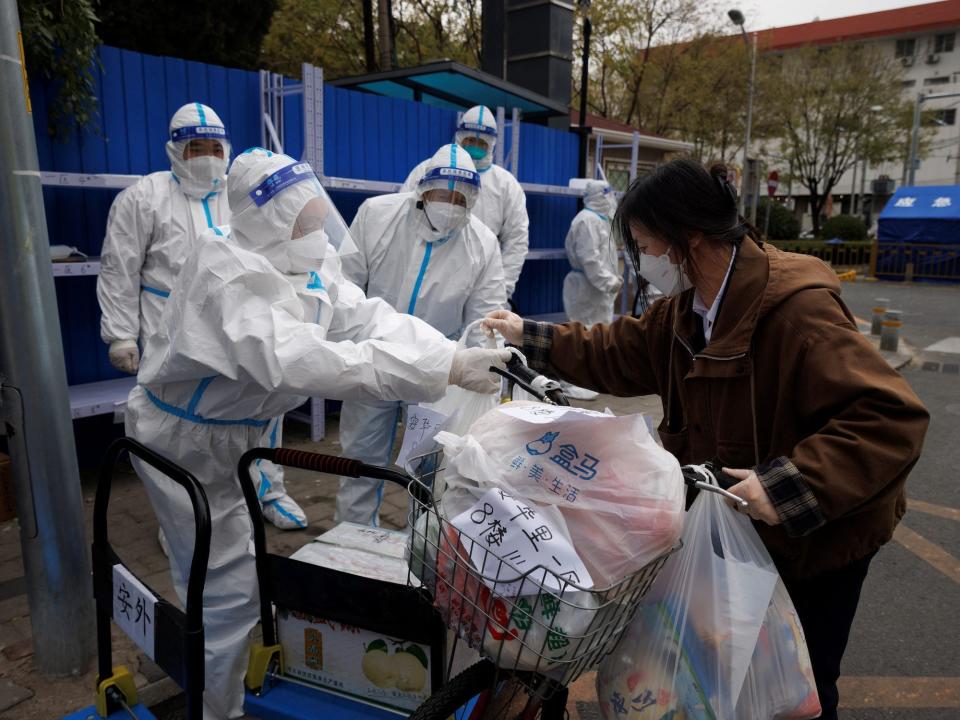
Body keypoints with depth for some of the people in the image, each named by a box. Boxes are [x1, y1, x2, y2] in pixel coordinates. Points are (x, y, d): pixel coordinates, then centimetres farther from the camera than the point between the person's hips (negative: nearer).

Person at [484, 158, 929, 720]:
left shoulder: (797, 308, -31)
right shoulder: (689, 307, -2)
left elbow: (893, 418, -34)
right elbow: (620, 353, 8)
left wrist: (791, 485, -40)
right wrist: (529, 336, 8)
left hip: (818, 536, -7)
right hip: (746, 528, 8)